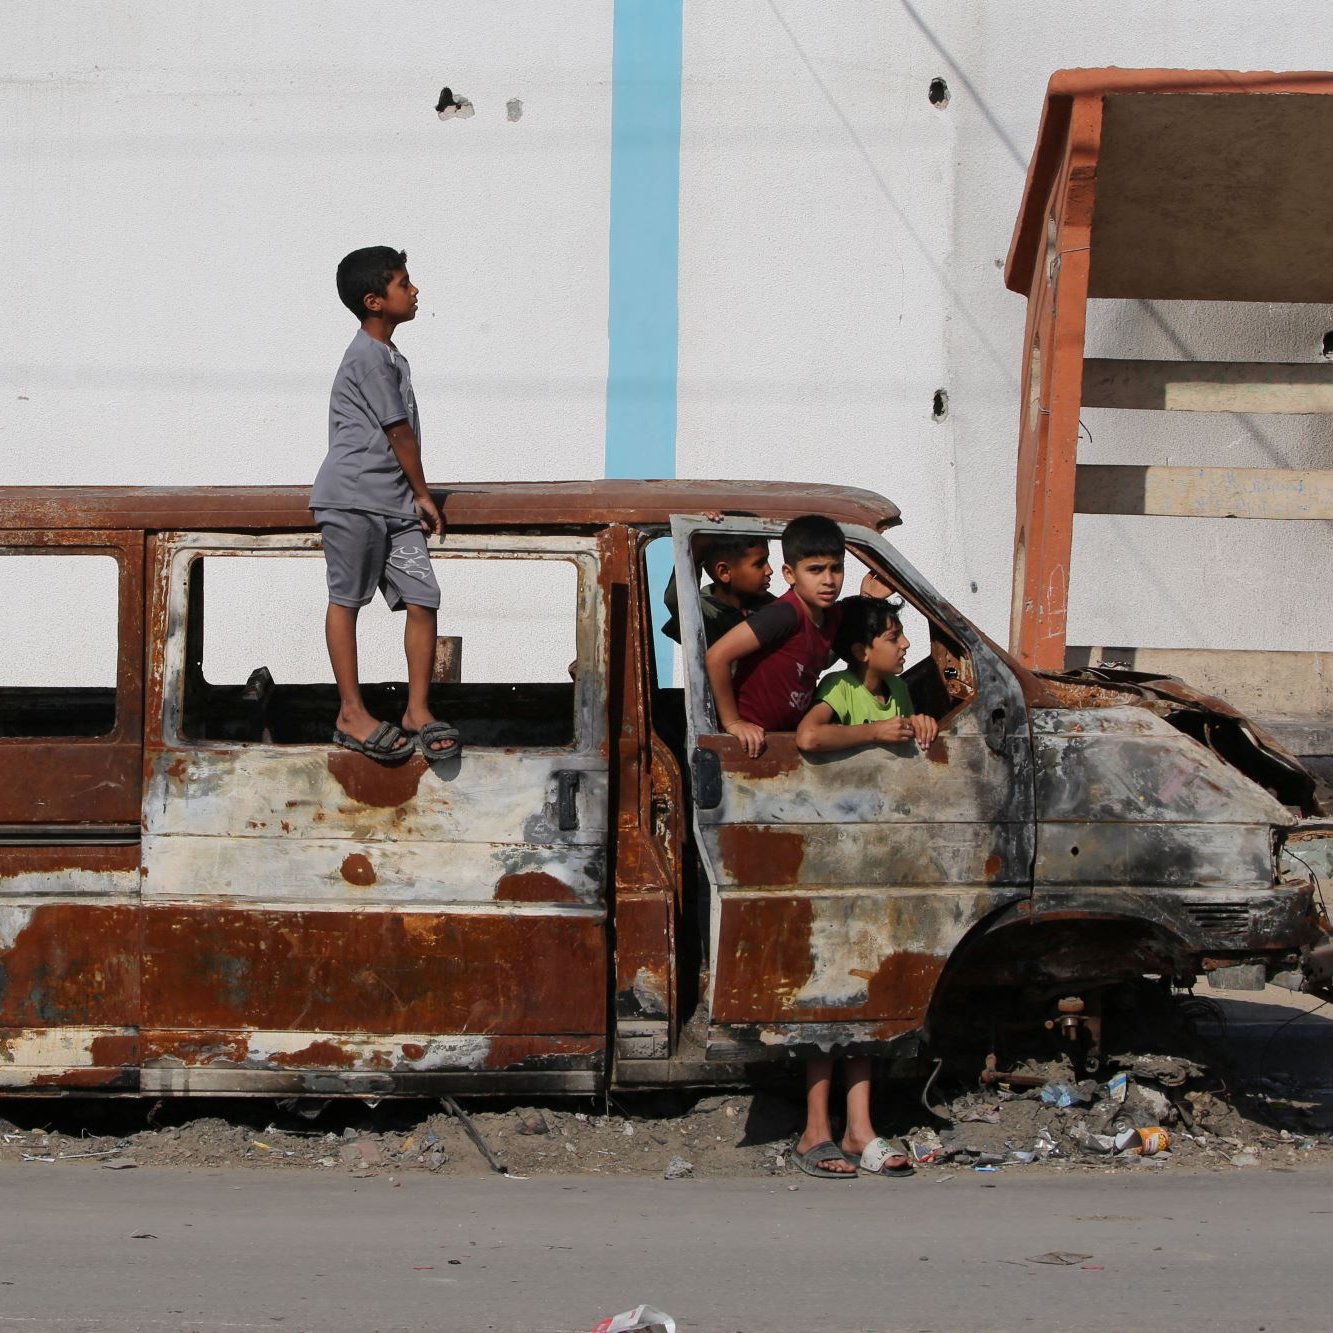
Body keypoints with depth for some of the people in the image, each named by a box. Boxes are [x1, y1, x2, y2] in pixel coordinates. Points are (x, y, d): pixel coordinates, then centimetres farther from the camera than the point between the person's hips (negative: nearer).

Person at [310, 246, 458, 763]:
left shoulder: (392, 357, 19)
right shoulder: (369, 357, -11)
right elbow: (400, 433, -7)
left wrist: (415, 497, 18)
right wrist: (423, 494, 2)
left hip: (394, 503, 9)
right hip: (352, 498, -9)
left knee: (422, 599, 0)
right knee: (346, 599, 0)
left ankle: (418, 711, 6)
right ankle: (351, 714, 3)